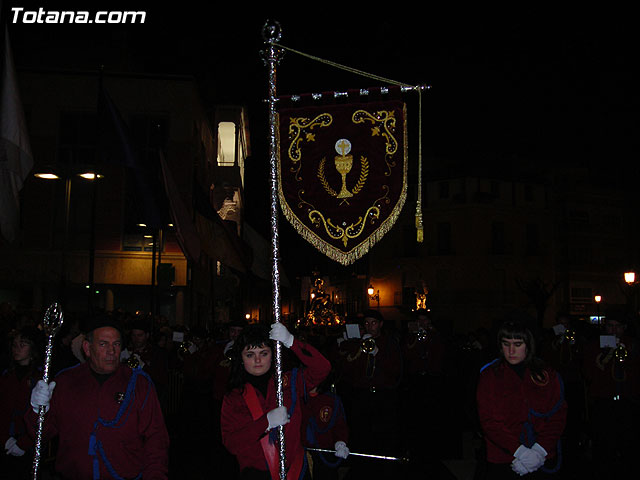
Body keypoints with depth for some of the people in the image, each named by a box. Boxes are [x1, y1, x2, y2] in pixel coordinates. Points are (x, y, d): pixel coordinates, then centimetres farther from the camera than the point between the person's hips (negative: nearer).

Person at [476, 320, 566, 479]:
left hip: (543, 460, 1)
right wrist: (520, 451, -17)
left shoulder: (548, 376, 5)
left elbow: (558, 416, -1)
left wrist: (540, 450, -15)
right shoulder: (489, 376, -1)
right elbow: (488, 421, -8)